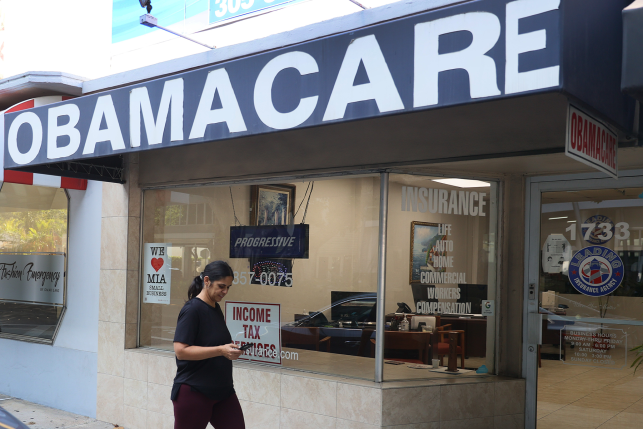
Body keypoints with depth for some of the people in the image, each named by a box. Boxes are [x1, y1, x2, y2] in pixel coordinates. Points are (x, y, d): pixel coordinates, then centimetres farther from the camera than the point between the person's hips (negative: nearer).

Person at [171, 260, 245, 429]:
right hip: (193, 392, -7)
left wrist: (230, 349, 1)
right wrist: (221, 350, -25)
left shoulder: (216, 308, 10)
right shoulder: (192, 309, -14)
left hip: (223, 390, 7)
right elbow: (181, 350, -21)